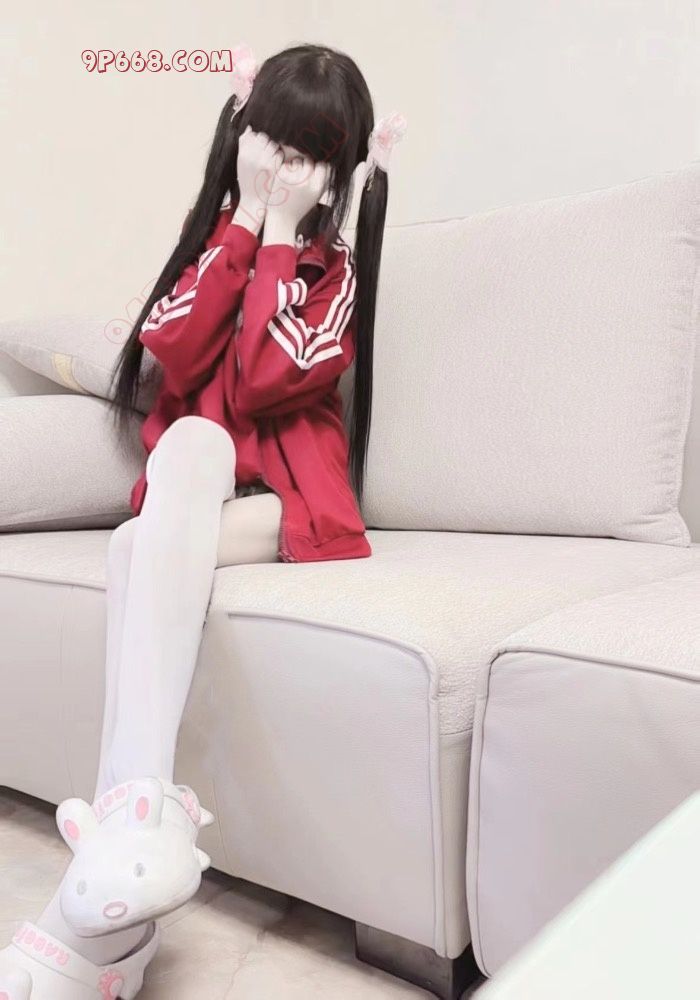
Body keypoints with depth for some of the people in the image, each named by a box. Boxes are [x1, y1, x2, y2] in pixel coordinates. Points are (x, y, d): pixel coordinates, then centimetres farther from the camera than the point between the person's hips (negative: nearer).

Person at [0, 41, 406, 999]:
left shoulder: (338, 270, 10)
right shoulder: (210, 234, 19)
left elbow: (264, 380, -12)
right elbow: (174, 356, -4)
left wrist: (280, 234, -6)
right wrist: (243, 225, -4)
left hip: (286, 501, -2)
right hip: (191, 490, 2)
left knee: (140, 550, -33)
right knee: (189, 441, -35)